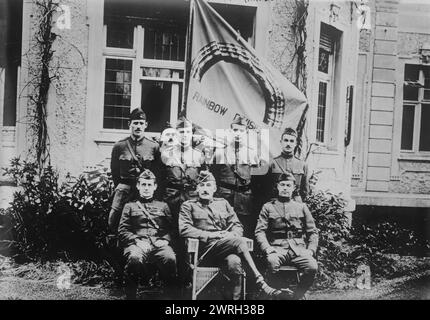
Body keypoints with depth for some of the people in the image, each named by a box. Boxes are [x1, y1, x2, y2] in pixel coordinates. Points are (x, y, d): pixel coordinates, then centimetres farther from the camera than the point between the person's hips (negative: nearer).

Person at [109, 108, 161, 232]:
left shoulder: (154, 146, 5)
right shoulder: (119, 146, 6)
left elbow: (158, 171, 8)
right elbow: (114, 170, 13)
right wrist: (120, 187, 10)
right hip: (125, 186, 1)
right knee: (113, 221, -8)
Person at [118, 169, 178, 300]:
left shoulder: (163, 206, 27)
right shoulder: (130, 206, 24)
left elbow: (172, 229, 18)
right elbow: (122, 231, 12)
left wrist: (165, 240, -3)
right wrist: (137, 240, -6)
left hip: (159, 243, 1)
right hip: (138, 243, -1)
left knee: (170, 259, -35)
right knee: (134, 258, -38)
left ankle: (173, 295, -21)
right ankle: (130, 295, -24)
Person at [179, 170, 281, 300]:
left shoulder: (223, 203, 25)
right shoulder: (188, 206, 13)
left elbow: (237, 226, 19)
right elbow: (183, 230, -3)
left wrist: (232, 236, -6)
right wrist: (211, 235, -12)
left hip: (226, 249, 4)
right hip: (205, 250, -3)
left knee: (234, 262, -35)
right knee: (240, 241, -31)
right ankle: (261, 284, -30)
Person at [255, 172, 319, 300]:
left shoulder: (301, 207, 20)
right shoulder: (268, 207, 16)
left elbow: (313, 232, 18)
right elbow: (260, 231, 7)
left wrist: (311, 250, 0)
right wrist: (267, 248, -12)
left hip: (299, 248, 2)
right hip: (277, 248, -2)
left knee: (312, 267, -29)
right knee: (272, 262, -37)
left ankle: (296, 296, -10)